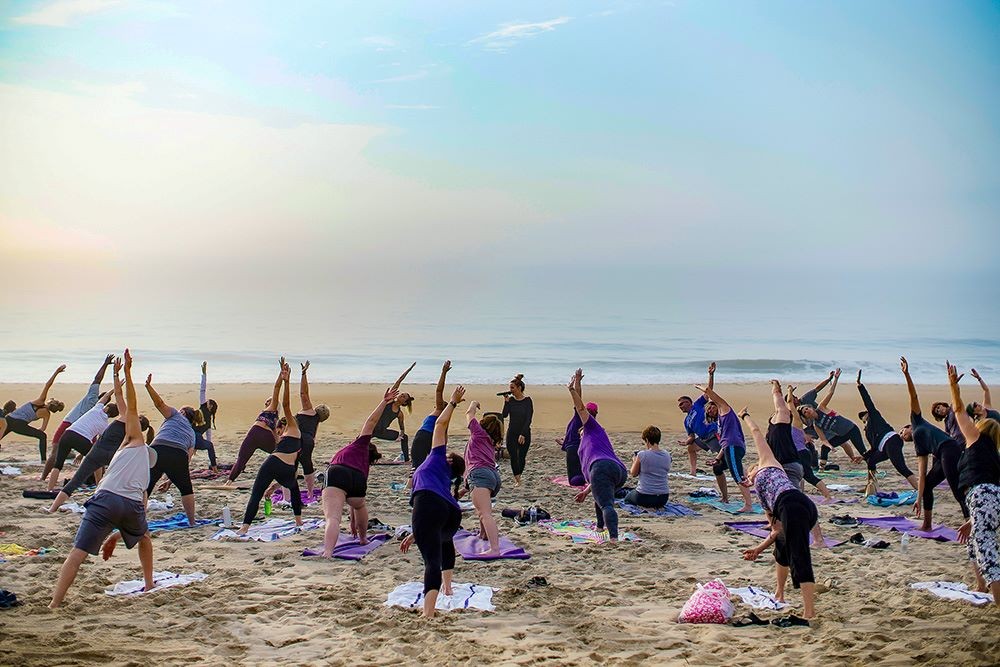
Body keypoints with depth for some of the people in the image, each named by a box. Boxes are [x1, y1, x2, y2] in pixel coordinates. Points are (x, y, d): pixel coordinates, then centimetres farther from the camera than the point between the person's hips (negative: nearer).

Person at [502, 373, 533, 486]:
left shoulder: (527, 400, -8)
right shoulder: (510, 399, 1)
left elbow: (528, 419, -10)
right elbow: (504, 415, -6)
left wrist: (523, 434, -15)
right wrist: (506, 402, -15)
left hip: (524, 433, -2)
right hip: (512, 432, 3)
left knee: (521, 457, 4)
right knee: (513, 457, -3)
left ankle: (518, 476, 26)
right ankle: (517, 479, 7)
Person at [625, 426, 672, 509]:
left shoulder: (642, 455, -15)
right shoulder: (667, 455, -2)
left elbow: (633, 474, -1)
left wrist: (634, 461, 18)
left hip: (644, 496, -7)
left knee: (627, 499, 26)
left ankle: (649, 506, 4)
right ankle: (657, 506, 12)